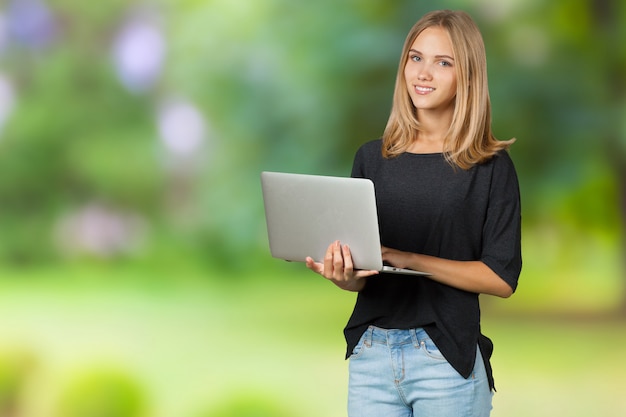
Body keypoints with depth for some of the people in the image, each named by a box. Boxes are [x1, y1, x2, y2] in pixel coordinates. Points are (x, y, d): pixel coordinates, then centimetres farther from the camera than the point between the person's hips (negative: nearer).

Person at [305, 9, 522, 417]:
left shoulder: (491, 166, -3)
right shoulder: (372, 157, 8)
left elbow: (502, 277, -9)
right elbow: (359, 276, 10)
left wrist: (409, 258, -18)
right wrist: (344, 275, -13)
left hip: (447, 361, -3)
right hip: (371, 354, 3)